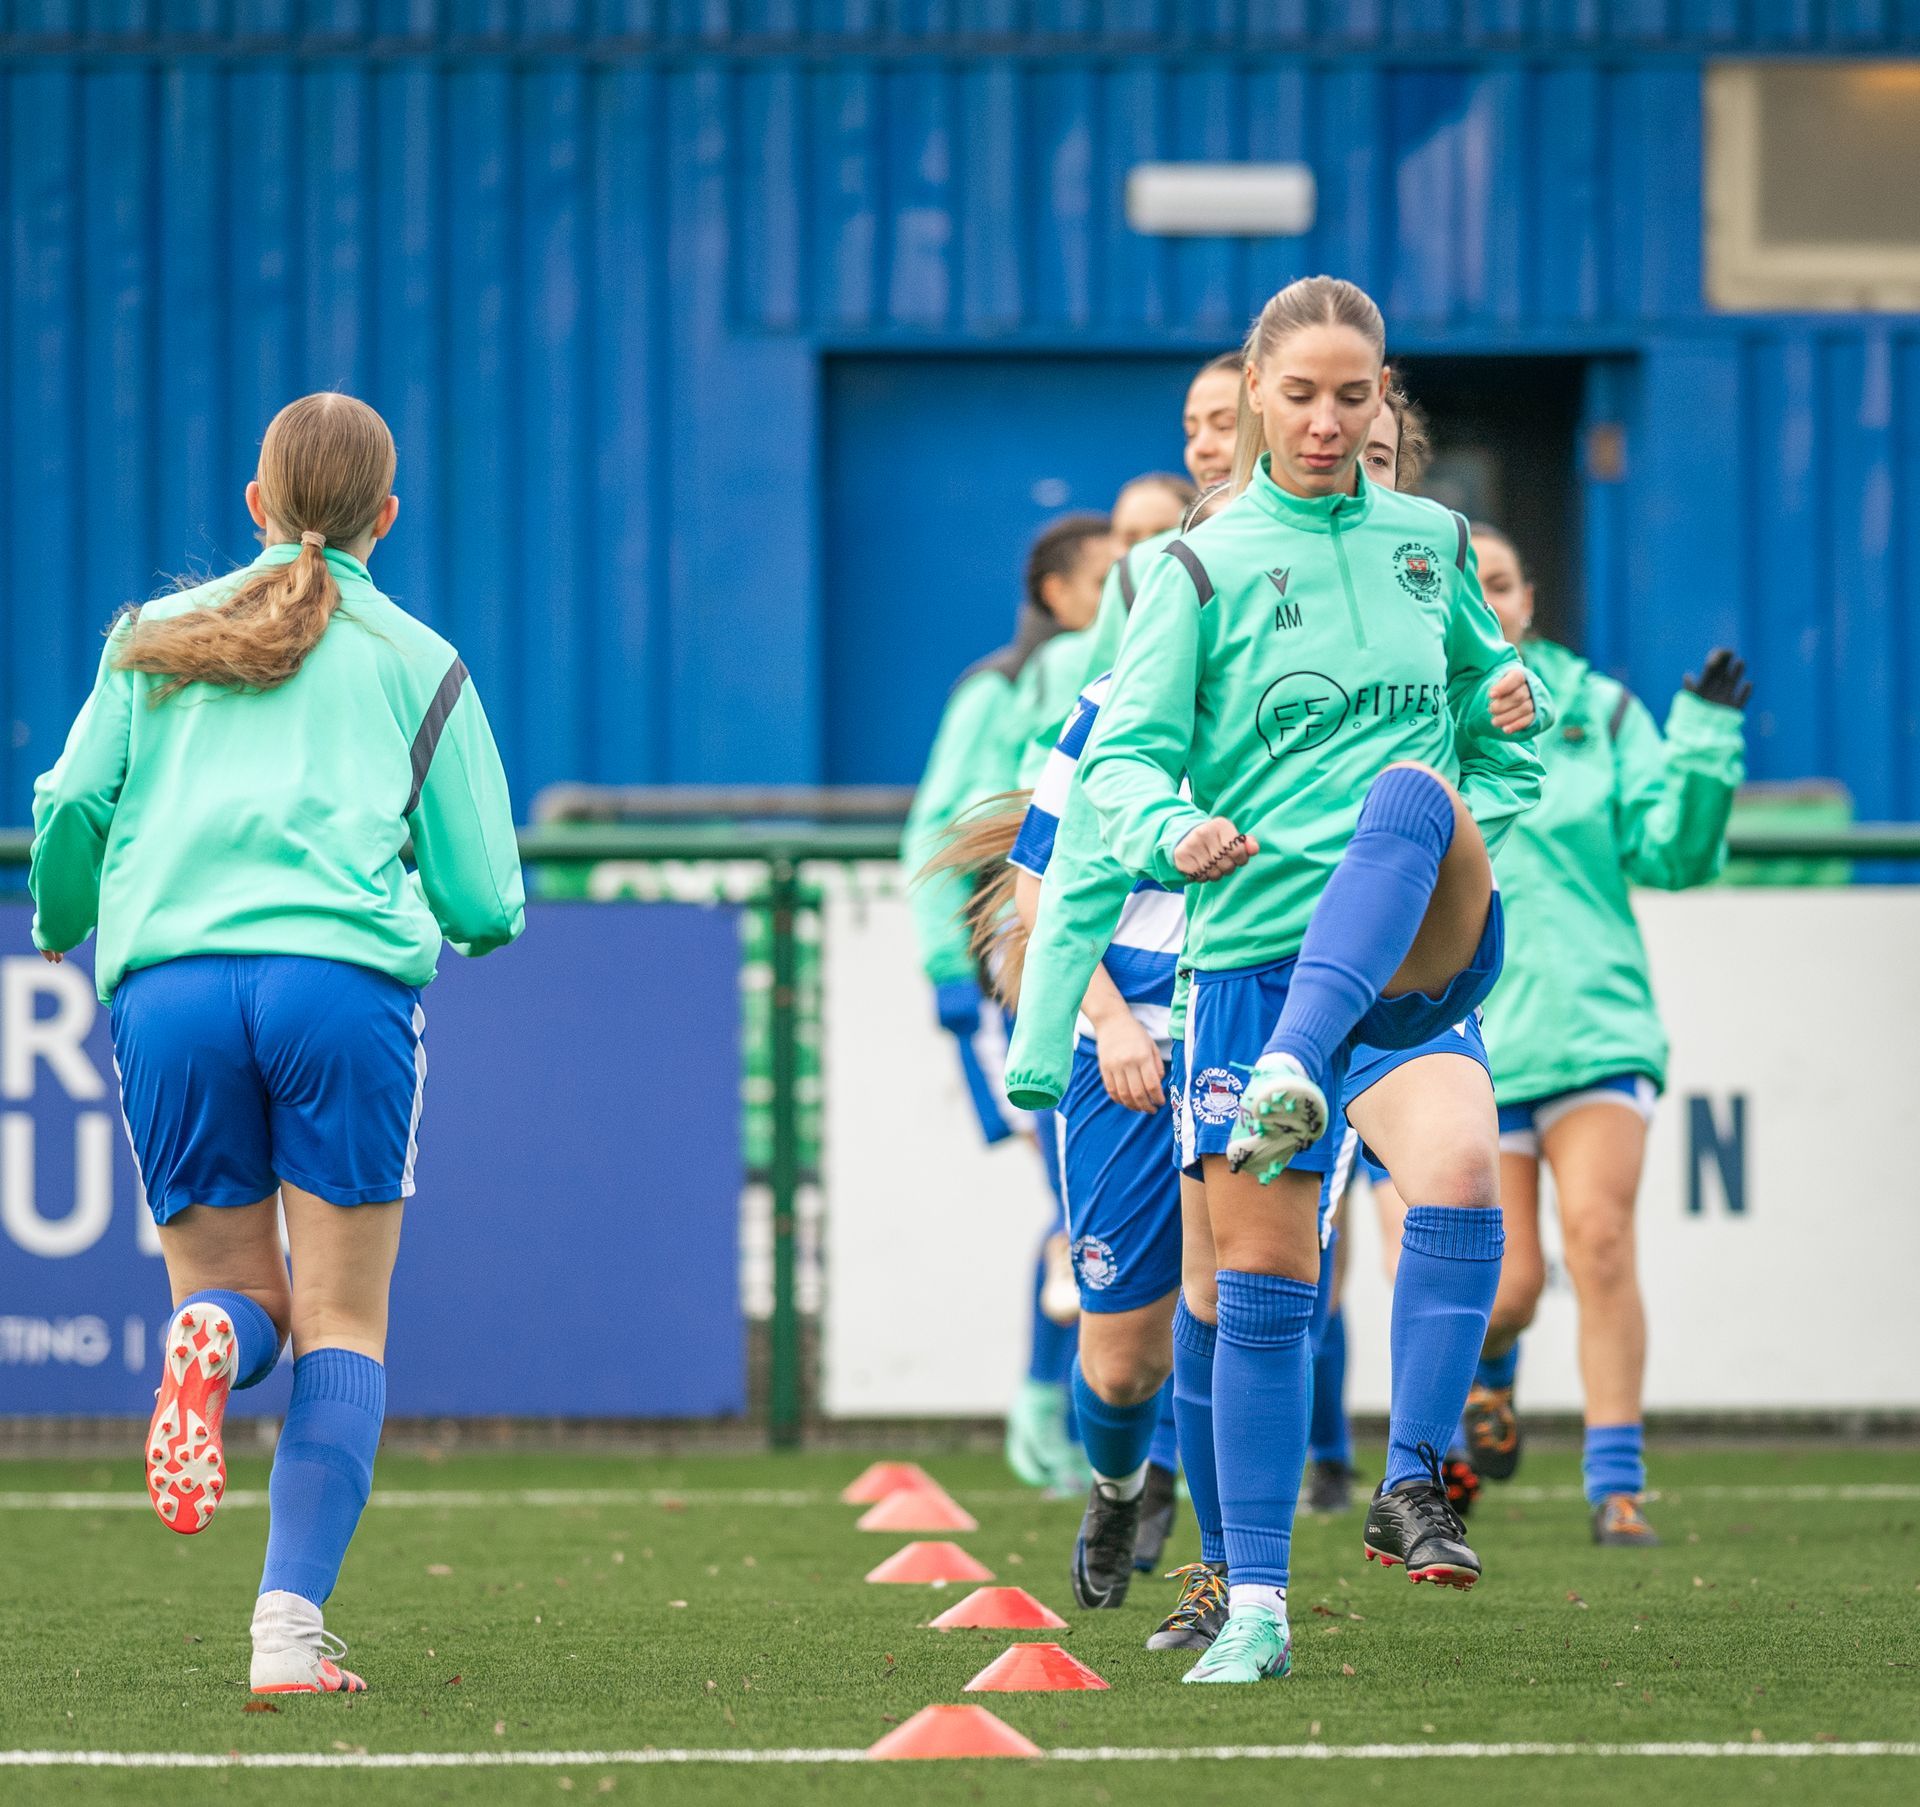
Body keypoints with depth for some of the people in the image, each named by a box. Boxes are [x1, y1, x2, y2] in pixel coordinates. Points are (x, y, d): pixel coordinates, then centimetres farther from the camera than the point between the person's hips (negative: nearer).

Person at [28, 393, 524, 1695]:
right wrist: (476, 912, 37)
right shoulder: (417, 661, 16)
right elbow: (486, 904, 13)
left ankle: (213, 1340, -24)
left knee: (237, 1297, 15)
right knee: (343, 1329, 3)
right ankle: (292, 1625, -14)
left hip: (167, 987, 2)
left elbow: (69, 811, 11)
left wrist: (61, 929, 32)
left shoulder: (154, 638, 20)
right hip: (344, 977, -2)